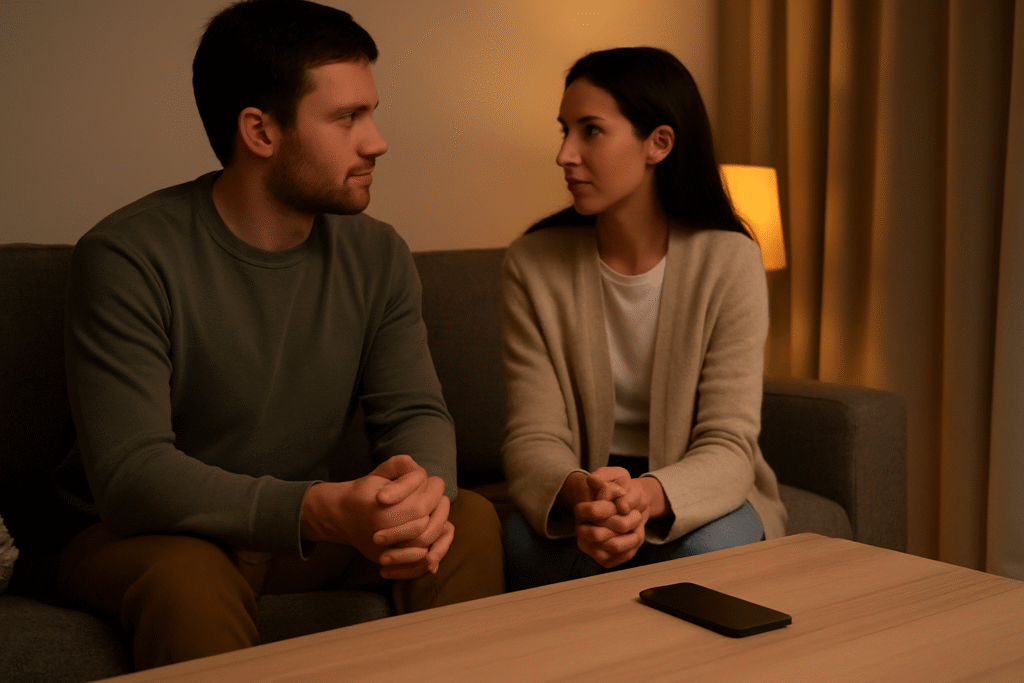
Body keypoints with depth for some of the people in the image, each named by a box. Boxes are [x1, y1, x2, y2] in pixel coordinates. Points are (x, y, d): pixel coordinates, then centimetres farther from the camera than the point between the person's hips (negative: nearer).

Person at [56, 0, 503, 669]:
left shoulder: (378, 256, -2)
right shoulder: (127, 257, -20)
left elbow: (416, 411, -4)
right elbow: (130, 474, -27)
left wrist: (425, 485, -30)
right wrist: (320, 510, -41)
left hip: (316, 525, 5)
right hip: (153, 533, -4)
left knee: (471, 518, -18)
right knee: (190, 576, -36)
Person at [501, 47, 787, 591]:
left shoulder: (728, 260, -13)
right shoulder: (533, 264, -8)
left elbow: (727, 444, -17)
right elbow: (533, 437, -13)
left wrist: (648, 496, -40)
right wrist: (581, 494, -38)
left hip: (694, 497, 0)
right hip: (582, 491, 0)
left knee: (704, 551, -33)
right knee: (528, 542, -32)